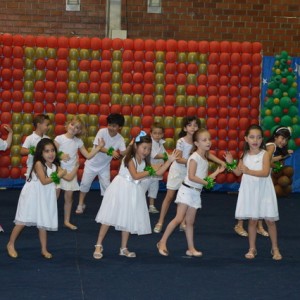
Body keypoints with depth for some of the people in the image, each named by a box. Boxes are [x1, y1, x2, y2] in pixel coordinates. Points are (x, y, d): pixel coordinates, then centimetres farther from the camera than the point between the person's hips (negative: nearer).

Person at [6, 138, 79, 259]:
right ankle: (11, 244, 10)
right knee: (22, 222, -2)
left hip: (45, 199, 6)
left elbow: (68, 177, 2)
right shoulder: (39, 164, -17)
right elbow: (44, 181, -24)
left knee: (43, 224, 10)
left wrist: (77, 166, -5)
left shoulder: (55, 166, 3)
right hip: (32, 196, -6)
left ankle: (44, 249, 17)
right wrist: (57, 176, -18)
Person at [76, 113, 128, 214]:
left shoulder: (120, 139, -13)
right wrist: (111, 152, -39)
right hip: (92, 163, -1)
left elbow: (123, 153, -22)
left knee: (106, 186, 0)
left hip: (105, 166, 2)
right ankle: (81, 204, 18)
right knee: (85, 183, 2)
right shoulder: (102, 132, -20)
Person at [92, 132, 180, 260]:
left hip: (133, 192, 7)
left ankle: (124, 248, 21)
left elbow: (158, 172, 2)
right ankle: (98, 246, -1)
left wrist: (170, 160, -1)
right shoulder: (130, 159, -16)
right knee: (109, 218, -6)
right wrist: (149, 172, -12)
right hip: (121, 189, -7)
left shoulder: (144, 162, 6)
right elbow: (135, 176, -23)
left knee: (129, 220, 11)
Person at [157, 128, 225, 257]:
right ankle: (162, 242, -4)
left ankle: (191, 248, 13)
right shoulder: (195, 157, -13)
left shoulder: (205, 159, 13)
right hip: (187, 190, -8)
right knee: (179, 218, -11)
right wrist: (206, 182, -14)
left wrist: (217, 172, 12)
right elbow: (191, 177, -20)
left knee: (190, 222, 11)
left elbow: (205, 178, 13)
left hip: (196, 193, 8)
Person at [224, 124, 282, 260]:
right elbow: (238, 172, 11)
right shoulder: (245, 155, 5)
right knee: (252, 220, 8)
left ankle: (275, 249, 16)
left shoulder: (265, 154, -10)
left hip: (263, 192, -3)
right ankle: (252, 249, 18)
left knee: (270, 220, 3)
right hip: (249, 192, 3)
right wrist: (230, 163, -6)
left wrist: (249, 171, -34)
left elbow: (265, 172, -23)